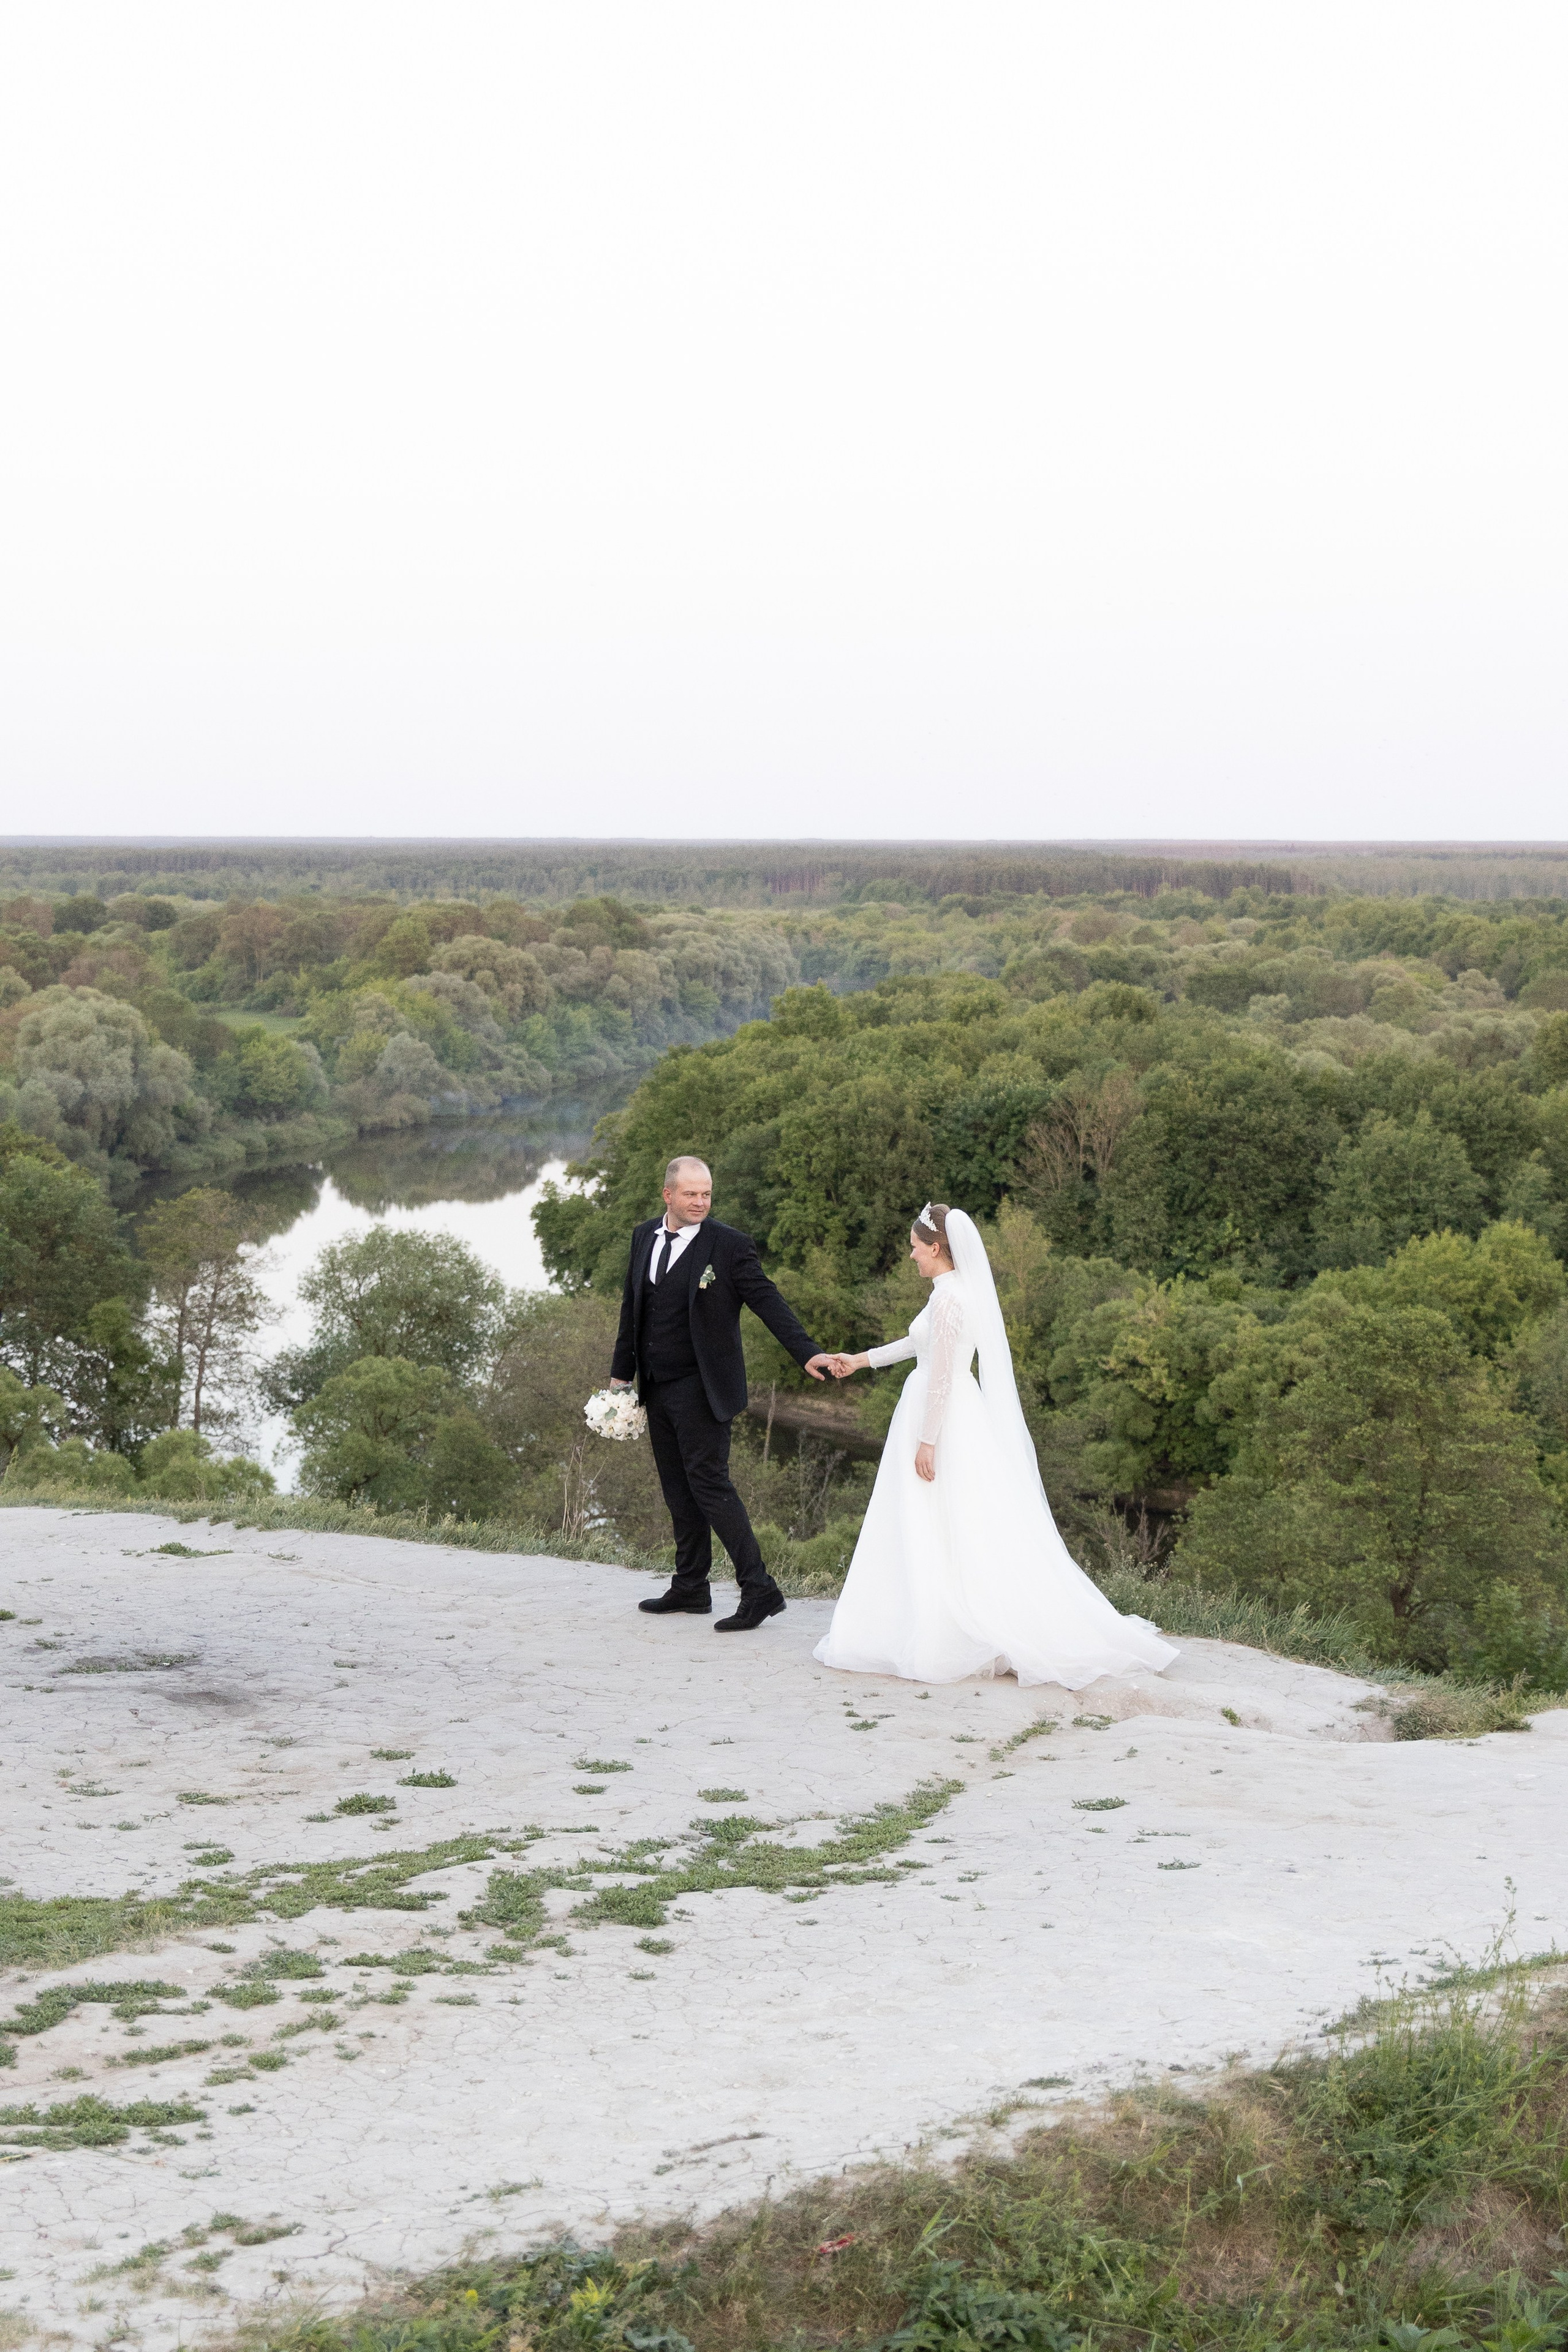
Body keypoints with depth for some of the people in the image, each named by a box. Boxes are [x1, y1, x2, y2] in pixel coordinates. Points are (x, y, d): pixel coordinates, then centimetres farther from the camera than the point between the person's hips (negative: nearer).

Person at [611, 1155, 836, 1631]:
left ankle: (759, 1589, -8)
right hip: (657, 1387, 7)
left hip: (701, 1389, -7)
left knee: (709, 1483, -11)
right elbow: (633, 1307, 15)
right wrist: (622, 1372, 16)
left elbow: (767, 1301, -13)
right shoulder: (645, 1238, 8)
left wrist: (807, 1353, -24)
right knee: (678, 1490, 13)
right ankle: (690, 1590, 22)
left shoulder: (730, 1245, -11)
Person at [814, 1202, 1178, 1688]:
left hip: (944, 1420, -10)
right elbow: (921, 1343, 26)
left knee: (940, 1534, -5)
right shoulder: (957, 1291, 11)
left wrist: (927, 1441, -19)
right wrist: (862, 1359, 31)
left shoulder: (949, 1298, -18)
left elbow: (941, 1375, -20)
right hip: (956, 1415, 10)